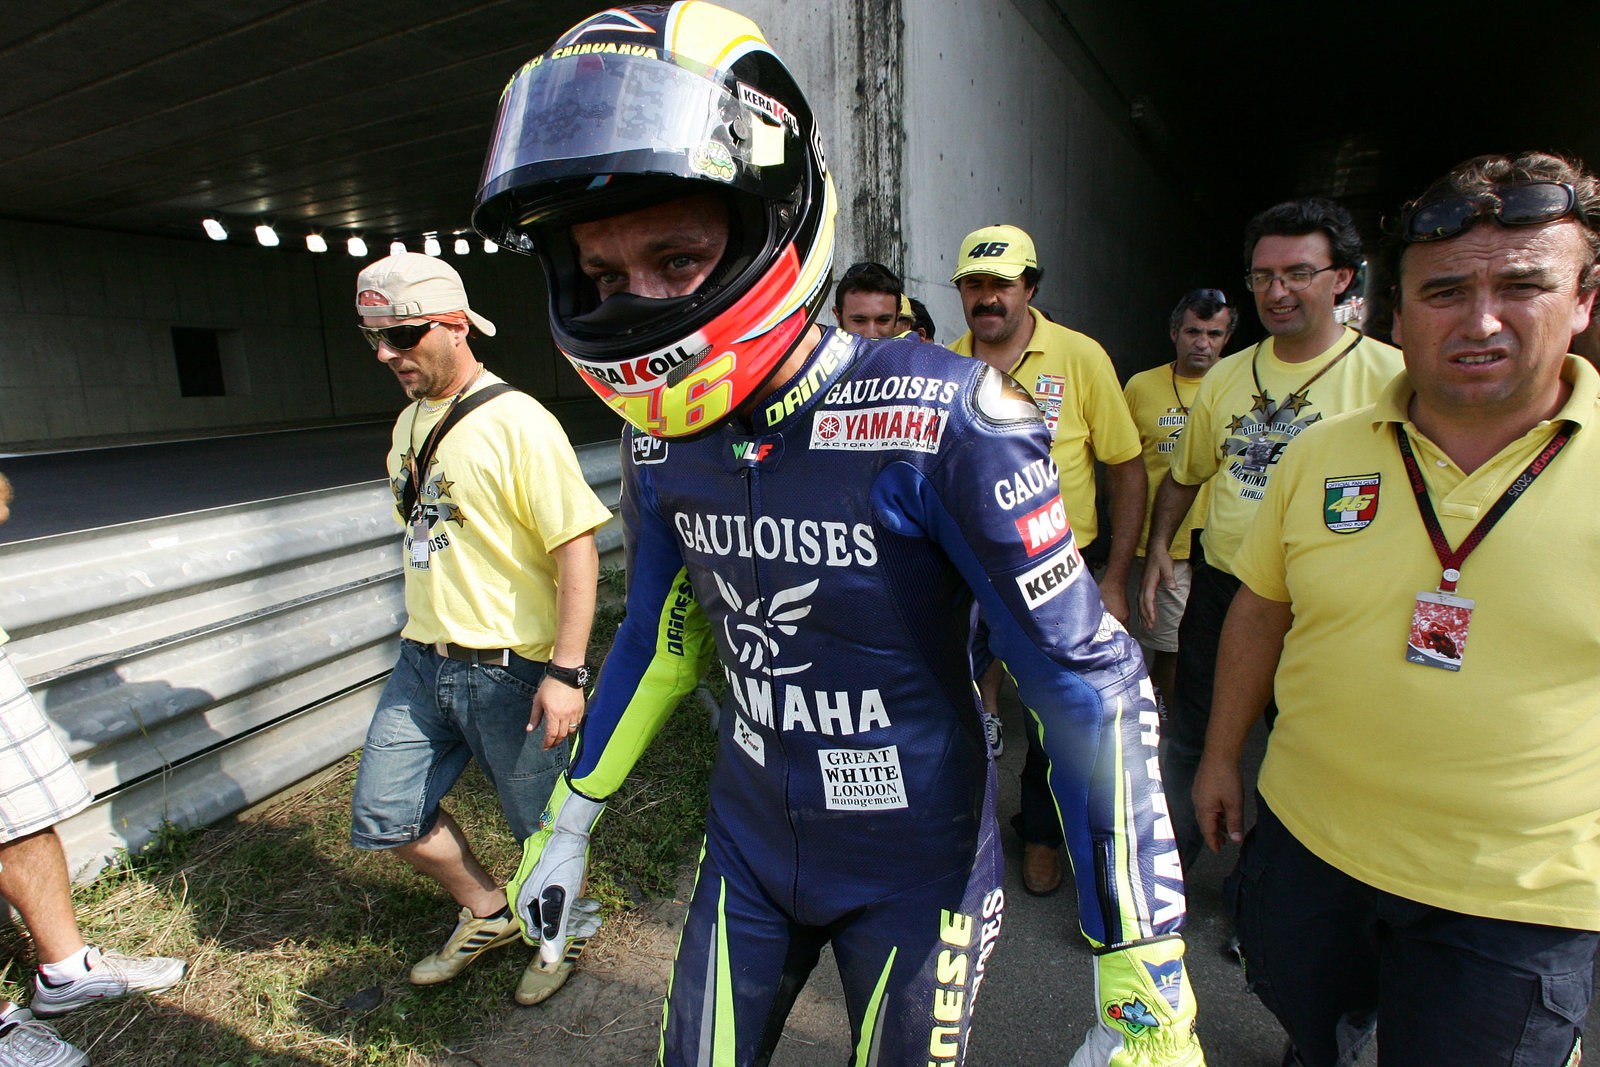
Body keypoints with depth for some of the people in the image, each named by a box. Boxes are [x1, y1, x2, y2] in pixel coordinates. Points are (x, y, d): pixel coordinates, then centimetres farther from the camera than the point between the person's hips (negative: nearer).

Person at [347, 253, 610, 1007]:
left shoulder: (517, 422, -17)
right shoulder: (410, 421, 10)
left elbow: (577, 547, -20)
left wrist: (566, 671, -23)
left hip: (509, 668, -8)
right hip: (422, 661, 8)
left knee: (542, 824, 10)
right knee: (384, 816, 14)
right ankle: (488, 913, 37)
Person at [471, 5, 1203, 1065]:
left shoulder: (939, 422, -27)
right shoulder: (663, 440, -8)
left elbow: (1095, 690, -22)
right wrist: (570, 821, 13)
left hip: (915, 866, -4)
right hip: (750, 842, 5)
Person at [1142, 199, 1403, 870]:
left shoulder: (1389, 374, -9)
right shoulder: (1227, 376, 6)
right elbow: (1185, 474, 16)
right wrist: (1158, 546, 5)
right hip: (1219, 589, 4)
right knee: (1188, 740, 16)